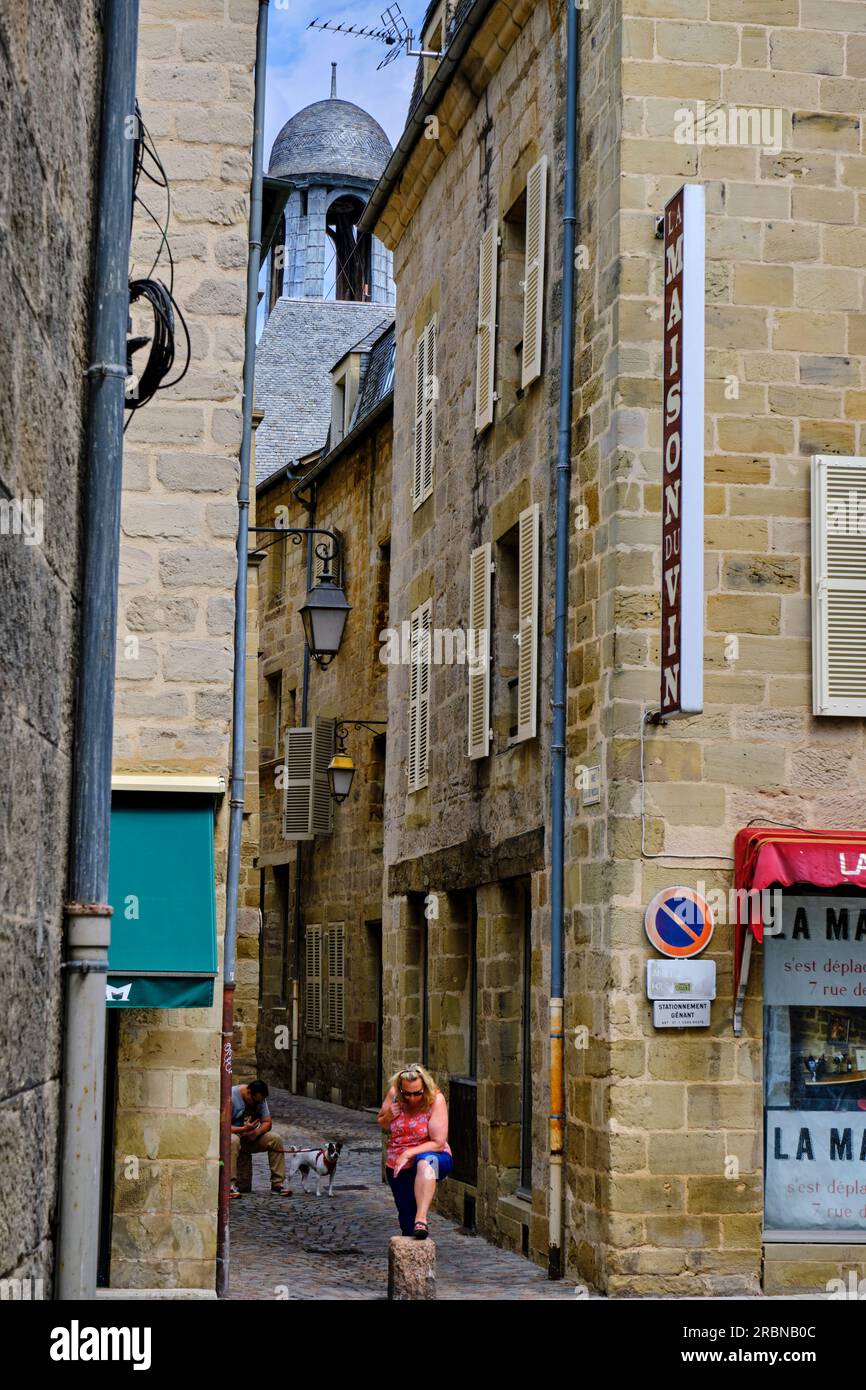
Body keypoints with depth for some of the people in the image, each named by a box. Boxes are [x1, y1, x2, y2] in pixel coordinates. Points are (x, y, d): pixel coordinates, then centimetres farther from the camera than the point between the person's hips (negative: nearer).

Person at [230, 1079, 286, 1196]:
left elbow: (267, 1123, 0)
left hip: (250, 1137, 6)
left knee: (275, 1139, -15)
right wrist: (244, 1129, -36)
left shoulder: (260, 1098, 1)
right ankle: (231, 1185, -39)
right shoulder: (231, 1097, -20)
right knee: (233, 1141, -41)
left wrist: (257, 1132, -22)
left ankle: (277, 1183, -12)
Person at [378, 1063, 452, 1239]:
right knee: (406, 1219, 5)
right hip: (398, 1167, 4)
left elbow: (438, 1143, -20)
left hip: (431, 1157, -4)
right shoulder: (393, 1094, -7)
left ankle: (421, 1219, -47)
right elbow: (382, 1126, 9)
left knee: (424, 1162, -40)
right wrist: (388, 1116, -13)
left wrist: (408, 1153, -25)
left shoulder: (436, 1099, -17)